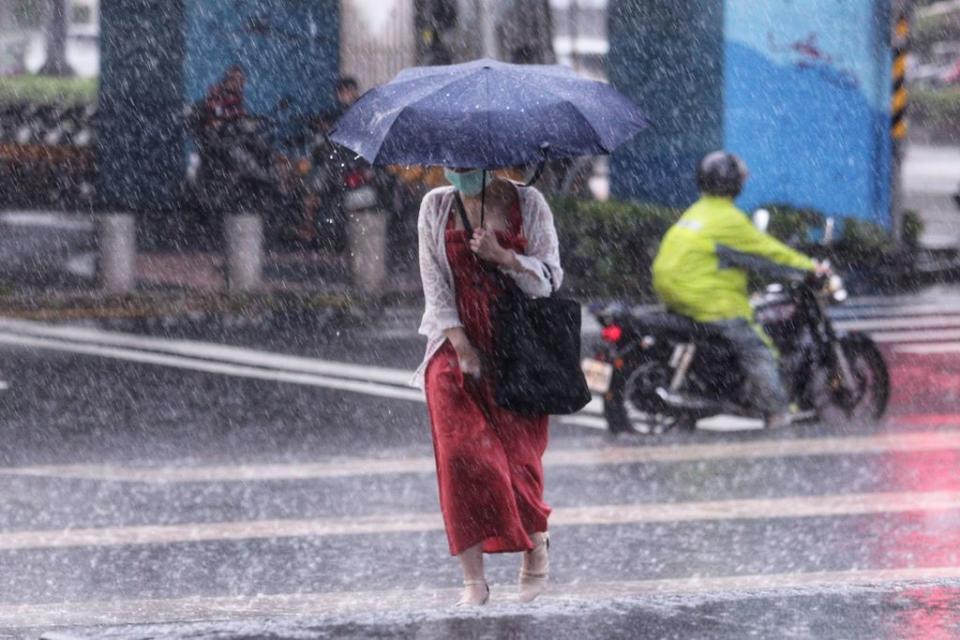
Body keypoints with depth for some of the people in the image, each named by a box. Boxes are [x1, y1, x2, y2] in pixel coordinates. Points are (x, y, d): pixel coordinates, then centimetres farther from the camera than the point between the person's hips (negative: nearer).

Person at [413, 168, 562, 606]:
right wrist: (461, 344, -8)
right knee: (460, 452, -11)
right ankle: (473, 579, -10)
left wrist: (502, 256, -19)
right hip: (456, 345, 1)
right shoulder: (436, 207, 6)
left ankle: (536, 548, 20)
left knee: (519, 454, -5)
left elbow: (551, 276, -1)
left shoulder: (527, 204, 2)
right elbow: (435, 280, 2)